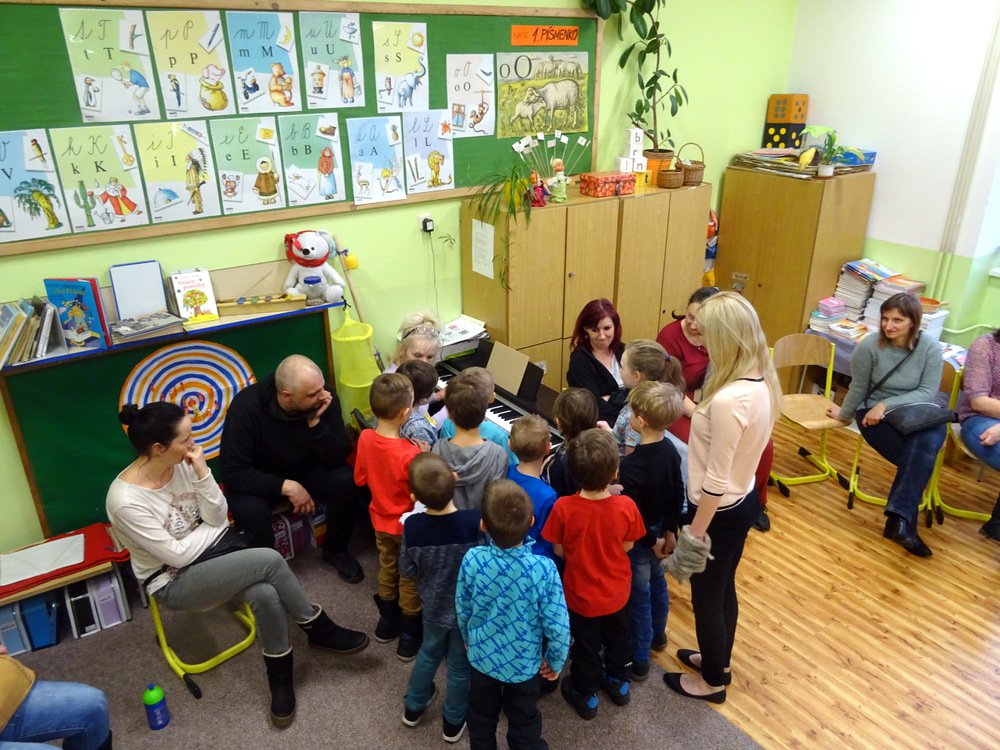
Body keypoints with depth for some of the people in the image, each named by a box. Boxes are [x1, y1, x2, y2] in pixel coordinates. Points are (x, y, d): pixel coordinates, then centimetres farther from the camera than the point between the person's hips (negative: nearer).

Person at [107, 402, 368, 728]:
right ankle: (319, 629, -3)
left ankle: (280, 677, -1)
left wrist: (202, 474, -18)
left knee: (265, 594, -26)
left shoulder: (182, 463, -8)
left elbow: (218, 518, -4)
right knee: (269, 560, -27)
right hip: (175, 581, -5)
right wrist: (211, 527, -4)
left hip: (215, 547, 5)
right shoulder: (125, 501, -25)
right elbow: (179, 555, -18)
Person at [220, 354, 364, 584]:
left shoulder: (323, 397, -22)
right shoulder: (246, 406, -29)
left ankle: (336, 550, 2)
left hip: (307, 471, 3)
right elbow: (234, 473, -28)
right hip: (259, 479, -2)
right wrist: (286, 486, -33)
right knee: (250, 510, -33)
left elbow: (339, 456, -20)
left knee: (345, 480, -25)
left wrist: (316, 423, -34)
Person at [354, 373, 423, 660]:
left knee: (387, 570, 26)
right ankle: (409, 639, 30)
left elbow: (360, 478, -1)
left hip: (381, 520, 6)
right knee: (410, 580, 14)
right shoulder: (410, 453, -33)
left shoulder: (365, 438, -15)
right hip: (408, 525, -5)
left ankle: (386, 624, 45)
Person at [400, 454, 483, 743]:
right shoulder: (474, 522, -30)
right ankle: (453, 722, 40)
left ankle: (413, 707, 49)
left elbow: (407, 570, -9)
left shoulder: (412, 526, -23)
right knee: (460, 665, 20)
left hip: (433, 606, 2)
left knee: (429, 653, 29)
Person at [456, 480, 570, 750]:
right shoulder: (544, 568, -32)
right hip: (525, 663, -1)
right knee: (524, 723, 24)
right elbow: (557, 625, -21)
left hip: (482, 655, 2)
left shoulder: (472, 559, -27)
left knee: (481, 717, 28)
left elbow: (462, 609, -9)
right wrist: (556, 661, -1)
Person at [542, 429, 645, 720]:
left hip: (581, 593, -1)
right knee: (617, 636, 29)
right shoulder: (626, 506, -26)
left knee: (586, 644, 23)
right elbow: (627, 546, -9)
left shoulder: (563, 508, -30)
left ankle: (586, 695, 43)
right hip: (617, 590, 2)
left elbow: (559, 551, -15)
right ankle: (618, 682, 51)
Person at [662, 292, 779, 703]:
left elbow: (715, 480, -25)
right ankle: (718, 660, 51)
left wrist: (694, 532, -16)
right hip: (743, 500, 9)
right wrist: (699, 411, 13)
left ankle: (712, 681, 39)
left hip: (720, 512, -9)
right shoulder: (762, 382, -5)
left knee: (706, 598, 15)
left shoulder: (727, 400, -33)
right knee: (723, 589, 28)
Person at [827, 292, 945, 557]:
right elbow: (858, 388, 4)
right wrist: (844, 414, 17)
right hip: (876, 415, -1)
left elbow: (928, 392, -10)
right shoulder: (869, 345, -11)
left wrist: (886, 405, -20)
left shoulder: (930, 348, -7)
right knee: (920, 458, -28)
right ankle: (903, 521, -19)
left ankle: (898, 518, -32)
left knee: (925, 445, -34)